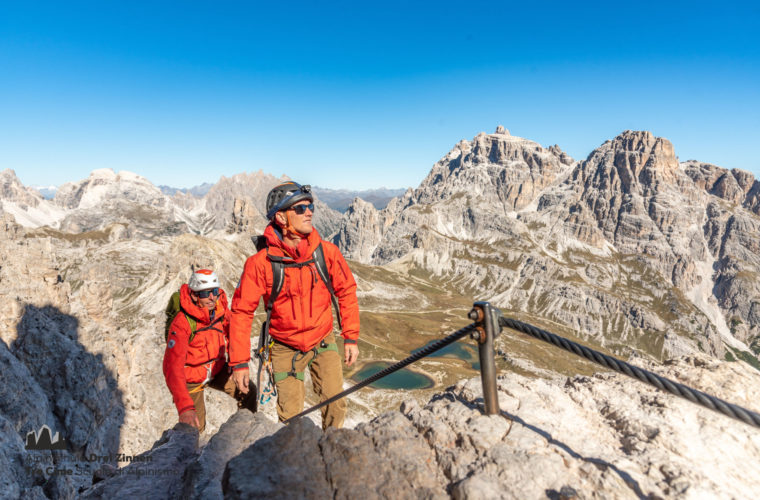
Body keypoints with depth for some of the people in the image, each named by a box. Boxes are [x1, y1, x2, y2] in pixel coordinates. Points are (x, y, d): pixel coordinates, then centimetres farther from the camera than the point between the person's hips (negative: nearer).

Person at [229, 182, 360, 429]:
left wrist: (351, 337, -2)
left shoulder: (327, 252, -14)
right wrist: (239, 362, -9)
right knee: (290, 415, 6)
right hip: (286, 348, -1)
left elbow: (347, 291, -1)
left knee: (336, 403, 1)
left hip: (323, 342, 2)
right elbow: (242, 311, -11)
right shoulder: (261, 262, -19)